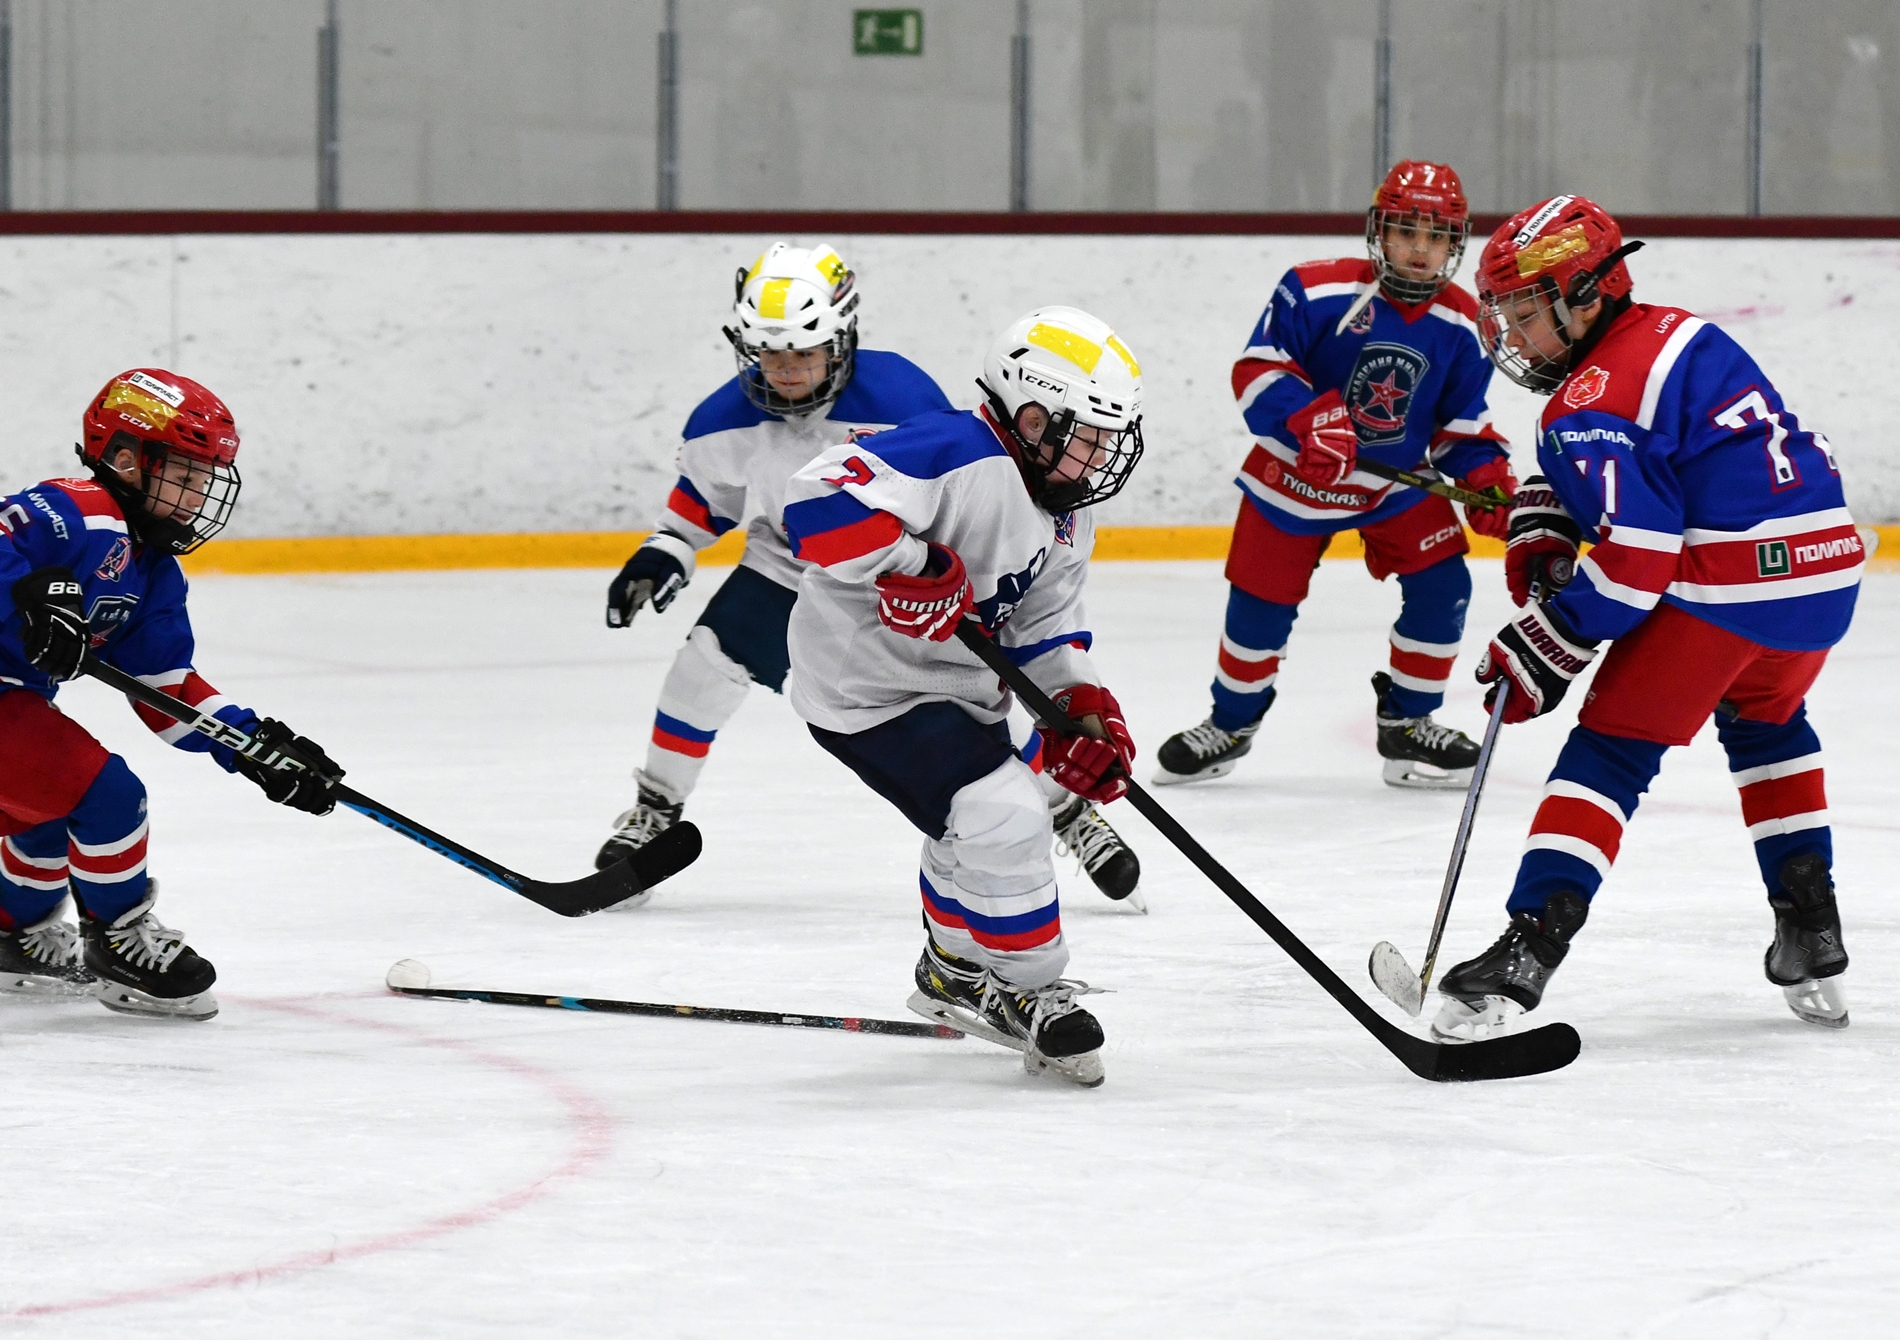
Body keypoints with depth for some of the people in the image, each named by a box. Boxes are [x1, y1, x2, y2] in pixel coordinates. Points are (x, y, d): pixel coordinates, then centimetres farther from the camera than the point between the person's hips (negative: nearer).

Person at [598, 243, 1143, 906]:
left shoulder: (902, 399, -31)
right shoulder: (728, 420, -17)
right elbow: (703, 488, 5)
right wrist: (662, 553, -5)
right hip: (788, 563, 3)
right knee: (710, 659, -14)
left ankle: (1070, 812, 14)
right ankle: (656, 810, 4)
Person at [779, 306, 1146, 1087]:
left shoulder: (1066, 509, 5)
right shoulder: (958, 459, -28)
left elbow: (1042, 627, 12)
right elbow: (820, 498, -37)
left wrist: (1082, 705, -3)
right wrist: (911, 568, -39)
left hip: (958, 685, 11)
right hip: (871, 689, -11)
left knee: (975, 830, 26)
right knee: (1000, 819, -17)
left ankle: (957, 973, 51)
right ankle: (1029, 993, 0)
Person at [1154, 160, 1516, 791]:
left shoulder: (1460, 324, -7)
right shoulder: (1318, 291, -22)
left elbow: (1462, 419, 2)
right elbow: (1257, 368, -21)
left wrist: (1486, 478, -15)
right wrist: (1309, 416, -37)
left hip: (1402, 479, 3)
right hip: (1296, 477, -3)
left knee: (1441, 587, -10)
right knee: (1262, 601, 4)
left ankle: (1407, 725, 8)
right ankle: (1230, 725, 28)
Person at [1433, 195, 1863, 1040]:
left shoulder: (1587, 404, -9)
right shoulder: (1681, 335, 19)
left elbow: (1636, 555, -17)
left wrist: (1550, 646, -10)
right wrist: (1543, 519, 16)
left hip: (1724, 581, -8)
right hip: (1826, 568, 8)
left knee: (1613, 748, -3)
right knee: (1765, 719, 32)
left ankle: (1527, 950, -14)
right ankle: (1812, 937, 30)